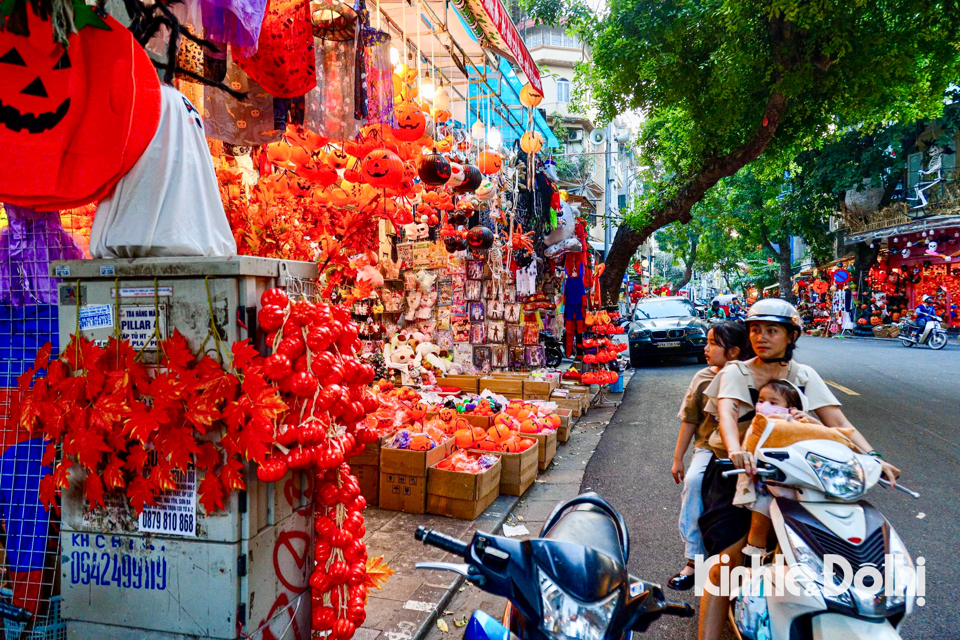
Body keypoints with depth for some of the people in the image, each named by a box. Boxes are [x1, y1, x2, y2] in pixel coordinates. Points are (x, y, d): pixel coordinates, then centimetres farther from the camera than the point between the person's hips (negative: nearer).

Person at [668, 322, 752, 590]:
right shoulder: (703, 378, 7)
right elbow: (689, 420, 11)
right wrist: (678, 458, 12)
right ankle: (693, 560, -14)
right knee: (693, 481, -25)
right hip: (708, 447, 2)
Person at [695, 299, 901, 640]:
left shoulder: (805, 376, 7)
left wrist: (872, 456, -22)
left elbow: (838, 421, -3)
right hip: (735, 470, -3)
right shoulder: (735, 372, -2)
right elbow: (726, 411, -21)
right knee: (728, 561, -17)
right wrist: (736, 449, -42)